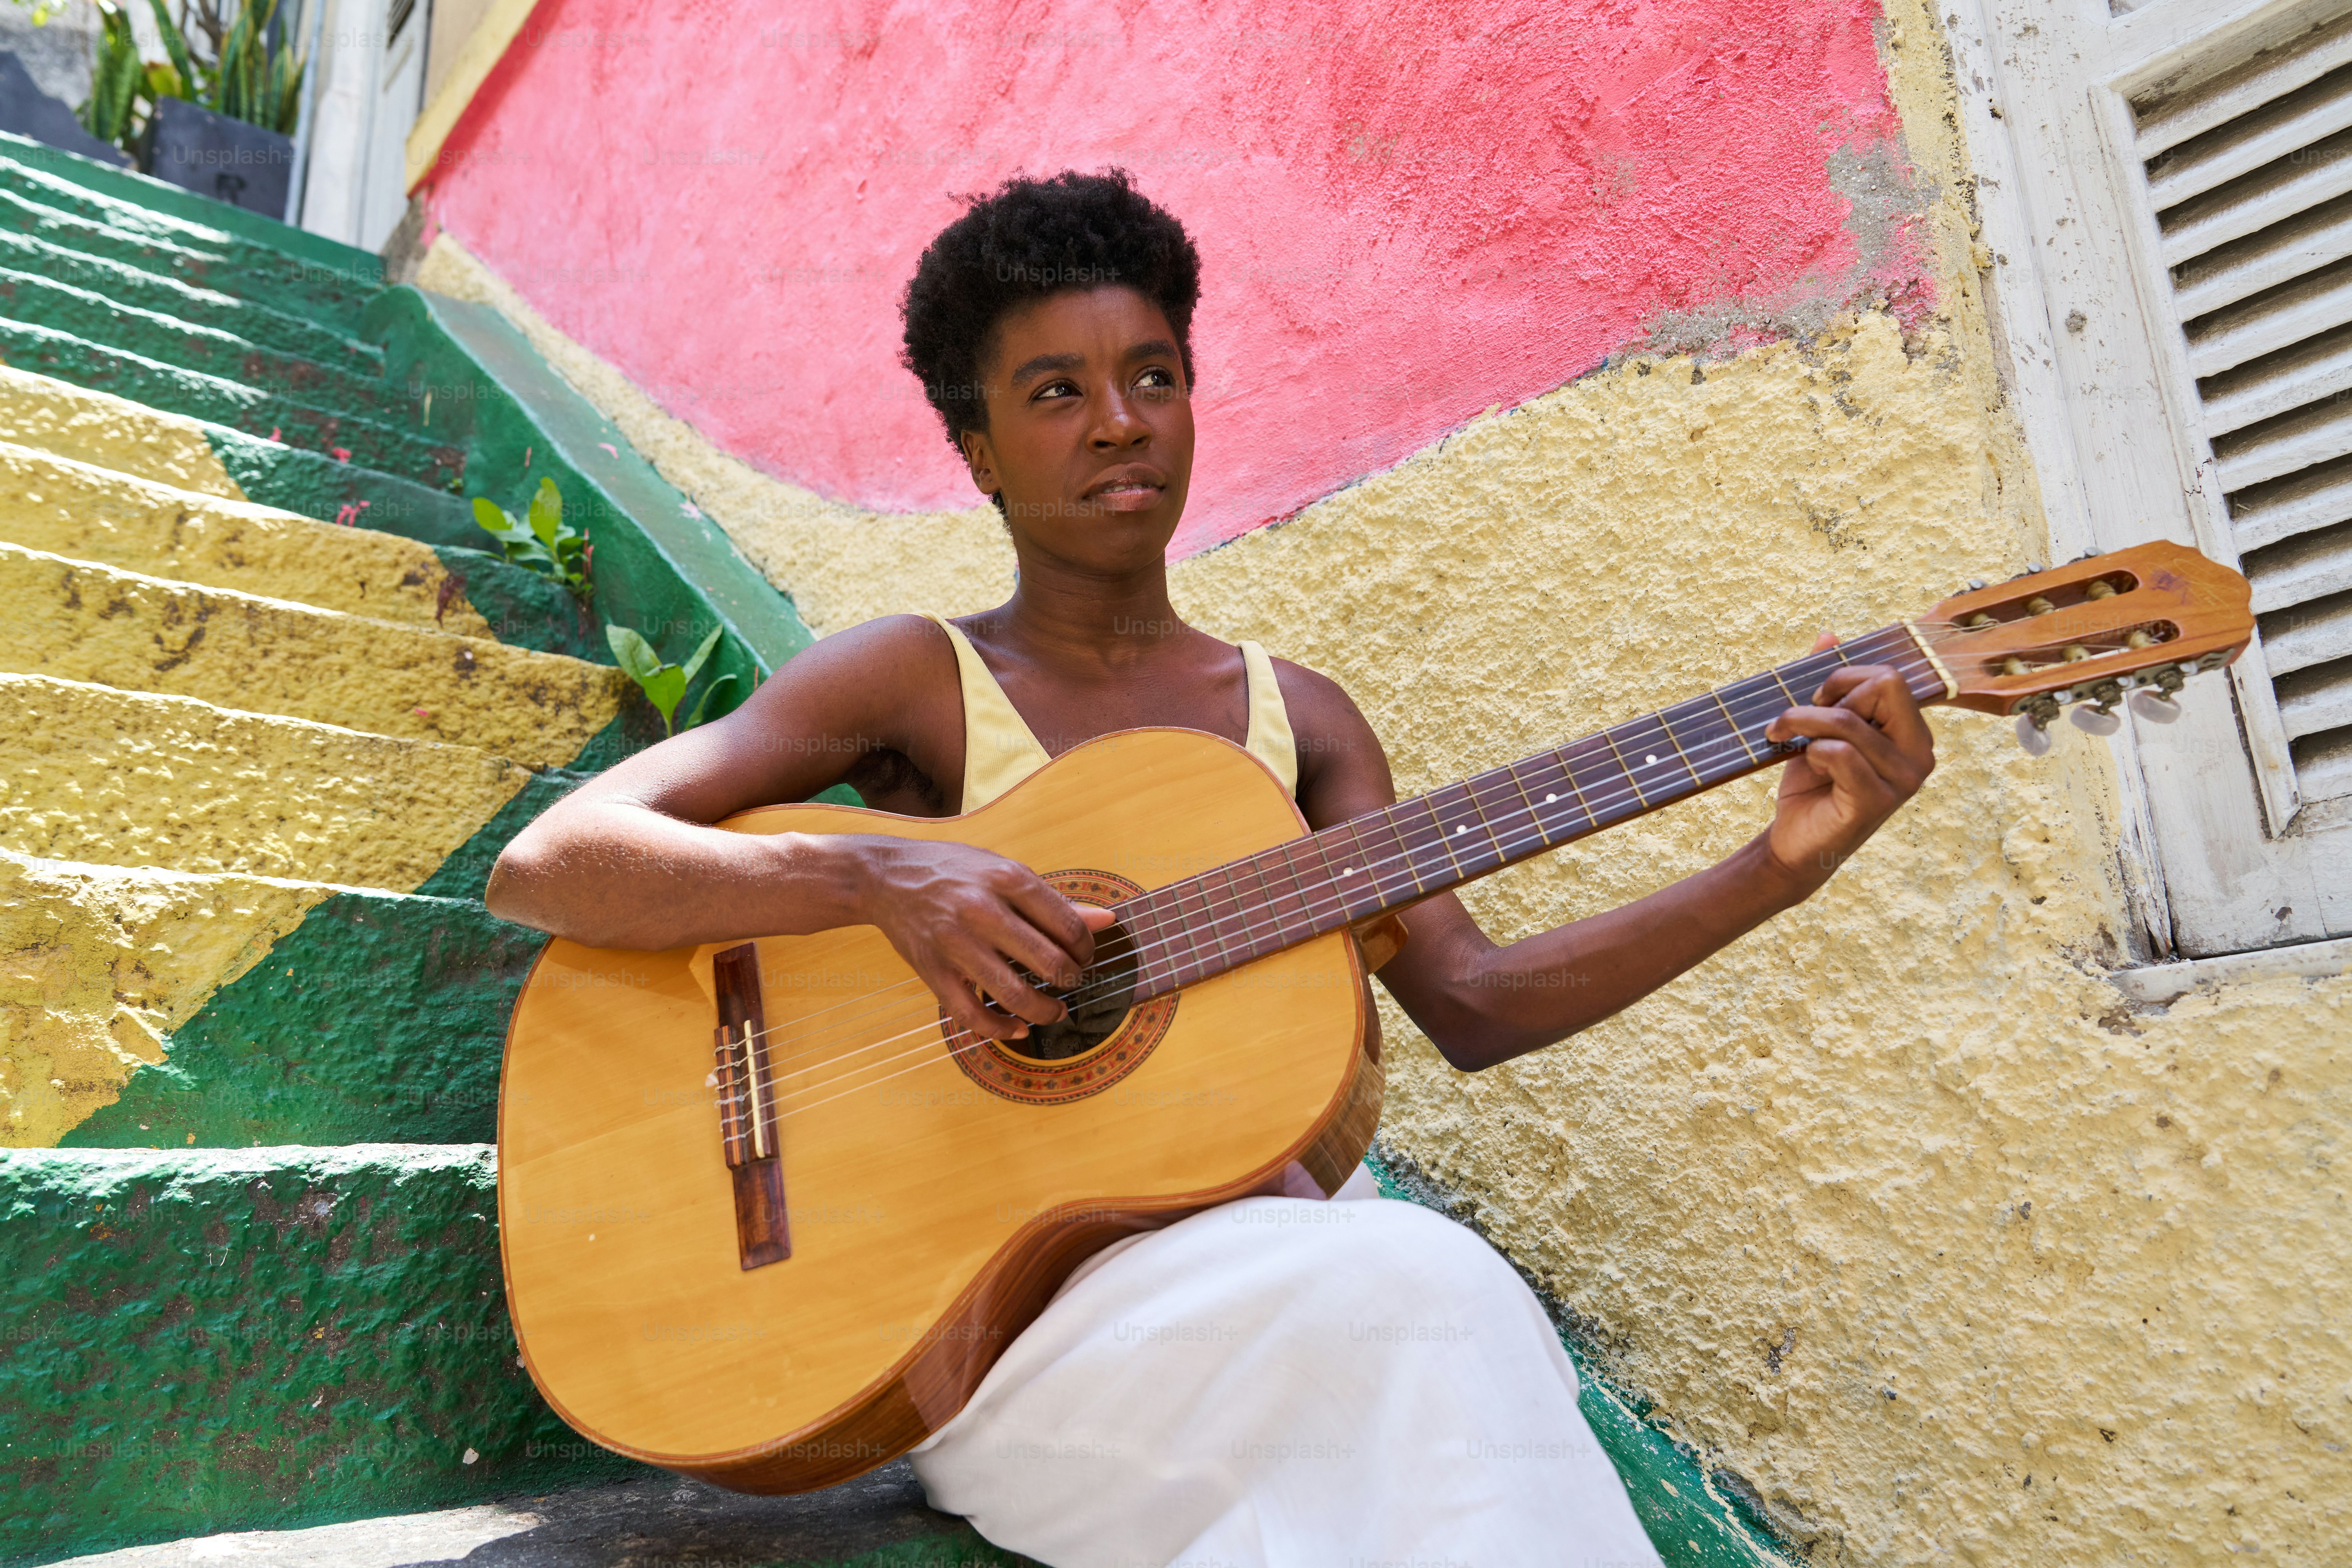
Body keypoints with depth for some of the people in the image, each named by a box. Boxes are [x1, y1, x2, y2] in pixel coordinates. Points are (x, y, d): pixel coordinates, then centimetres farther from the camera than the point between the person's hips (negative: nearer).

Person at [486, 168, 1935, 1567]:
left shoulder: (1297, 713, 11)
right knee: (1425, 1292, -31)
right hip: (1005, 1293, -4)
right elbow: (542, 865, -8)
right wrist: (880, 875, -25)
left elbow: (1469, 1005, 4)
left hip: (1279, 1244, 5)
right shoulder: (919, 681, -1)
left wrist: (1776, 871, -7)